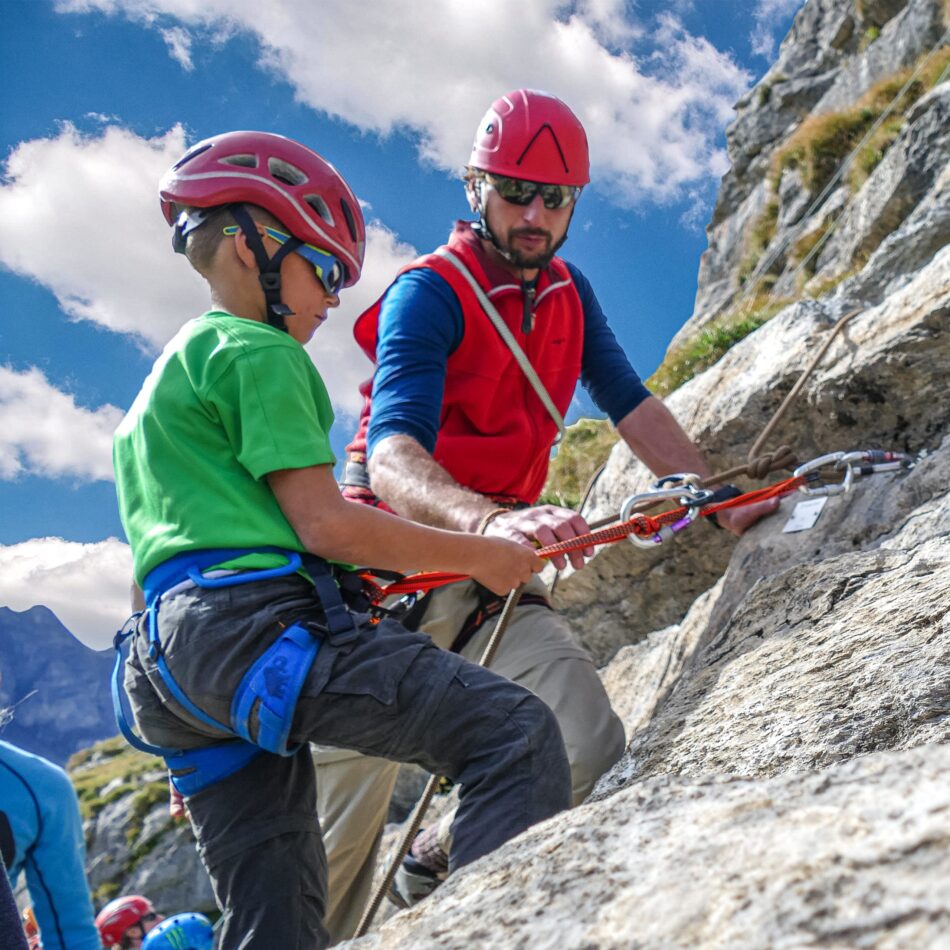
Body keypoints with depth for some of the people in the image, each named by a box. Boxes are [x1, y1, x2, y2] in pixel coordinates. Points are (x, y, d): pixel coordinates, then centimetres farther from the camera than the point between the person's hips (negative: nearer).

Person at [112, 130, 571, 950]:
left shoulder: (166, 378, 30)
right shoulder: (257, 351, 1)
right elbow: (323, 523, -9)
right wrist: (482, 557, 1)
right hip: (257, 625, -10)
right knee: (516, 734, -16)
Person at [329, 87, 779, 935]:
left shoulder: (567, 293, 8)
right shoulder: (429, 294, -15)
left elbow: (631, 406, 14)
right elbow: (392, 459, -30)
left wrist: (724, 505, 5)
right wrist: (490, 521, -49)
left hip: (487, 577, 6)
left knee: (592, 756, -13)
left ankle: (439, 868, 12)